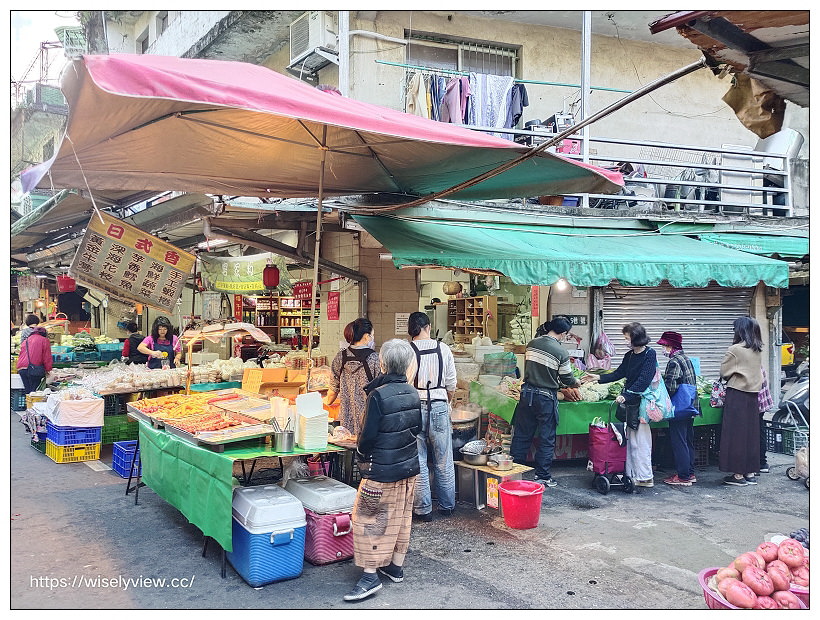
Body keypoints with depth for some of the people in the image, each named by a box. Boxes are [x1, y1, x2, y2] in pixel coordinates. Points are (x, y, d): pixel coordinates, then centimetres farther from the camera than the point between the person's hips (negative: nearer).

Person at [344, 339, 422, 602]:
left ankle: (370, 575, 3)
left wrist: (362, 458, 0)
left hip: (383, 469, -7)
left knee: (369, 518, 2)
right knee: (401, 516, 18)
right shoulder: (412, 393, 0)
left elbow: (368, 434, -18)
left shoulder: (379, 395, -22)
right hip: (410, 466, 7)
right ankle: (396, 567, 29)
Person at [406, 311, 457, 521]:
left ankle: (423, 509, 14)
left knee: (417, 461, 7)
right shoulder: (443, 350, 0)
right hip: (439, 406, 2)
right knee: (444, 461, 14)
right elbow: (451, 386, 5)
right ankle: (447, 506, 26)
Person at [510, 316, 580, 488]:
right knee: (546, 439, 8)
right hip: (546, 398, -5)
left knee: (521, 435, 12)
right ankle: (543, 477, 15)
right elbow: (567, 379, -2)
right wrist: (577, 383, 20)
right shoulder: (561, 352, -13)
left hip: (527, 394, 5)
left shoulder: (532, 344, 1)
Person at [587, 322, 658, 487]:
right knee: (630, 440, 10)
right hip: (629, 402, 8)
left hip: (641, 403, -8)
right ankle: (631, 474, 16)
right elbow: (619, 373, 21)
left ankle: (645, 477, 2)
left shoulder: (649, 354, -11)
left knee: (640, 441, -4)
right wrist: (599, 378, 14)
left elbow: (644, 380, -19)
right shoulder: (629, 356, 13)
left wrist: (626, 396, -23)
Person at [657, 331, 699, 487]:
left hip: (679, 408, -9)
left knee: (679, 441, -3)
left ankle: (683, 477, 1)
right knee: (688, 440, 15)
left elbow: (671, 387, -23)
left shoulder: (674, 362, -16)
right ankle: (690, 473, 23)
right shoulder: (686, 359, 13)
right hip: (690, 408, 10)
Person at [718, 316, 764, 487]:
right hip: (753, 394, 7)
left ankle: (738, 474, 2)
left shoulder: (735, 350, -14)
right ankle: (750, 473, 18)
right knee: (751, 432, 12)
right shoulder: (758, 350, 7)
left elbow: (723, 373, -6)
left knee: (736, 434, -1)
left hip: (737, 395, -7)